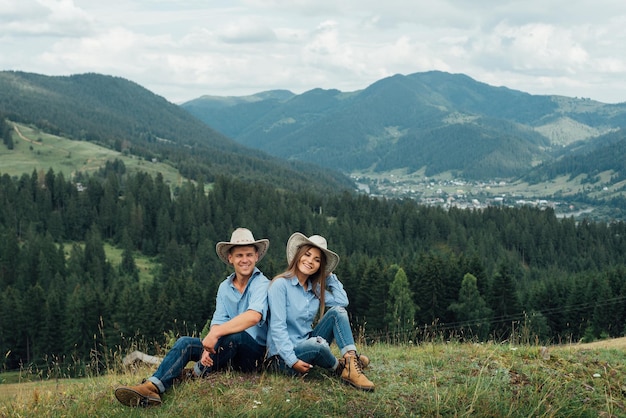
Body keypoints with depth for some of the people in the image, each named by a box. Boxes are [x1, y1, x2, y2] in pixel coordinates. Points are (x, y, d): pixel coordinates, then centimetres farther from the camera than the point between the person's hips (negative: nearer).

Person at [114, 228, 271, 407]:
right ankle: (152, 388, -31)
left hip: (254, 352, -6)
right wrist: (208, 347, -23)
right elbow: (217, 323, -1)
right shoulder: (224, 287, 10)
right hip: (228, 350, 6)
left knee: (234, 334, -36)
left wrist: (216, 334, -37)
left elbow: (254, 316, -31)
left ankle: (198, 373, -12)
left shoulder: (262, 284, -11)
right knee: (185, 342, -13)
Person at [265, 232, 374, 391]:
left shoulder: (315, 289, 12)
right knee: (317, 343, -37)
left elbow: (343, 301, -1)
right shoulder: (281, 284, -11)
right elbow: (277, 327, -17)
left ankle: (351, 360, -29)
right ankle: (340, 368, -4)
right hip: (282, 357, -7)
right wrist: (292, 361, -25)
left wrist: (329, 274, 8)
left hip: (307, 346, 7)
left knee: (337, 311, -9)